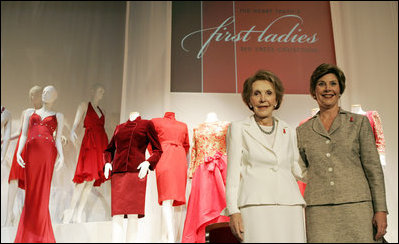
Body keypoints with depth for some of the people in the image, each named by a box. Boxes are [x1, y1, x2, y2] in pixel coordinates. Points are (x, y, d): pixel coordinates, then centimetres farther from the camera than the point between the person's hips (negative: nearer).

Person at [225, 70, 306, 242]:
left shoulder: (288, 131, 16)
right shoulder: (238, 129, 7)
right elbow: (233, 172, 3)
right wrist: (233, 211, -5)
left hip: (290, 208, 3)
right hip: (256, 207, -3)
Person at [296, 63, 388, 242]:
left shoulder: (359, 122, 9)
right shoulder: (303, 131, 12)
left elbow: (373, 168, 5)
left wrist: (380, 210, -2)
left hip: (356, 206, -1)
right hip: (318, 211, 1)